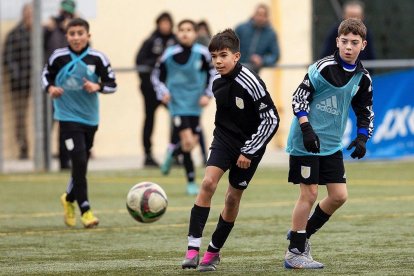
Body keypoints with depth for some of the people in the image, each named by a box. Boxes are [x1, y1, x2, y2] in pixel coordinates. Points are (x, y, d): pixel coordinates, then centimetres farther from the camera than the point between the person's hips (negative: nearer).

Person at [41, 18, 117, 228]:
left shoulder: (97, 58, -5)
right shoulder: (58, 57, -7)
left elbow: (112, 84, 1)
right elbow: (46, 75, 9)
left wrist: (98, 86, -18)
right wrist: (51, 88, -10)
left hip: (90, 118, 3)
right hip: (68, 116, -3)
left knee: (81, 164, 13)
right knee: (79, 161, -14)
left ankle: (69, 199, 40)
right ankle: (85, 210, -8)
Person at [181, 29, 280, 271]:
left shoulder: (250, 82, -20)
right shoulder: (218, 84, -1)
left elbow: (271, 119, -18)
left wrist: (249, 152, -17)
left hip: (249, 145, -4)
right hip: (224, 140, 4)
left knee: (233, 197, 3)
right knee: (208, 183, -18)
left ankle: (214, 252, 19)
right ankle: (193, 248, -20)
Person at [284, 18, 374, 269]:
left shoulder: (363, 78, 5)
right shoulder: (324, 67, -14)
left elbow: (365, 112, 16)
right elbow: (299, 97, -13)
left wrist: (362, 139, 0)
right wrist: (307, 129, -22)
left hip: (332, 145, 7)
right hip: (307, 142, -7)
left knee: (339, 195, 4)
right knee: (309, 193, -7)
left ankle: (304, 233, 24)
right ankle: (295, 253, 1)